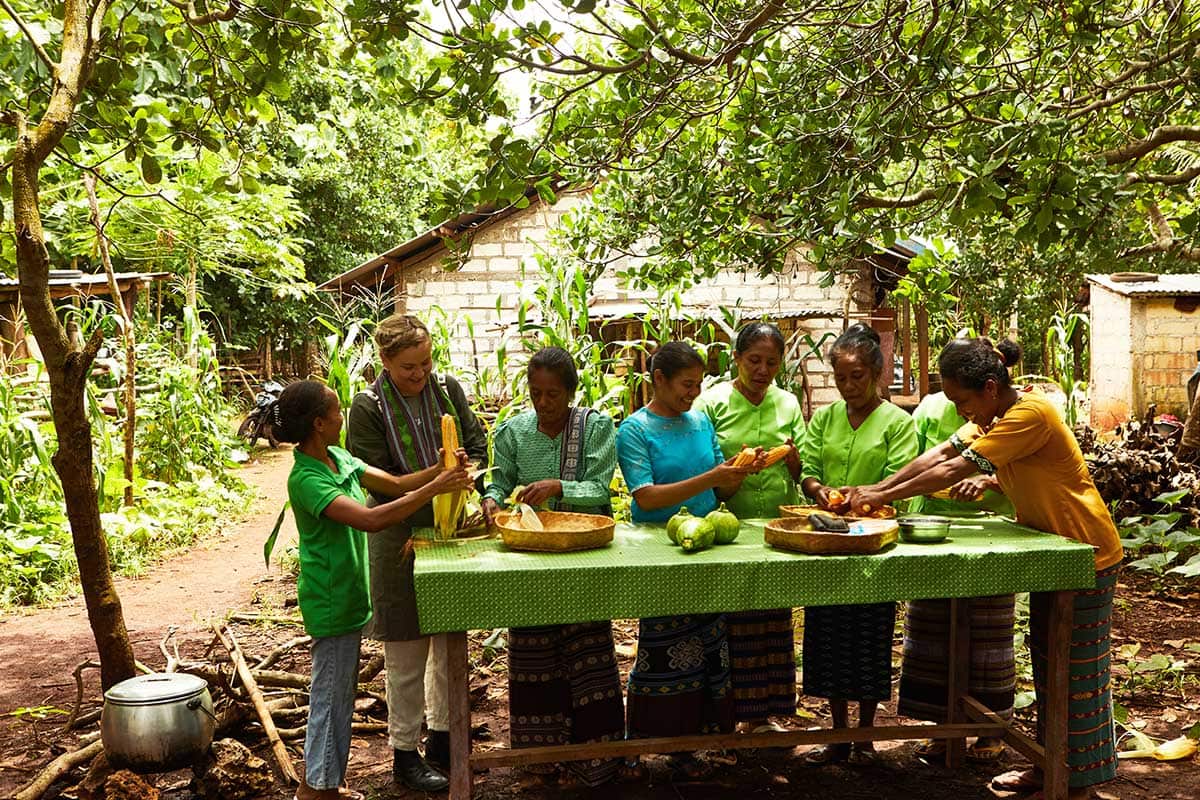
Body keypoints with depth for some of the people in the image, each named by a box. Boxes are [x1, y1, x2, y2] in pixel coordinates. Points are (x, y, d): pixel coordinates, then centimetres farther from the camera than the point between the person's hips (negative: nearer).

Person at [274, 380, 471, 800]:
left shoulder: (339, 458, 4)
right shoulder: (306, 479, -24)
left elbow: (395, 485, 3)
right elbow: (370, 519, -35)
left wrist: (441, 471, -13)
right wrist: (434, 489, -33)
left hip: (348, 596, 9)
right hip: (331, 602, -9)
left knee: (342, 693, 18)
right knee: (331, 695, 2)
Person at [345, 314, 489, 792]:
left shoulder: (448, 390, 2)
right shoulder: (369, 408, -11)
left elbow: (478, 447, 9)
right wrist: (436, 473, -24)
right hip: (401, 541, -5)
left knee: (451, 643, 15)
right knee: (407, 655, 4)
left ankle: (442, 737, 31)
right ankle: (405, 753, 18)